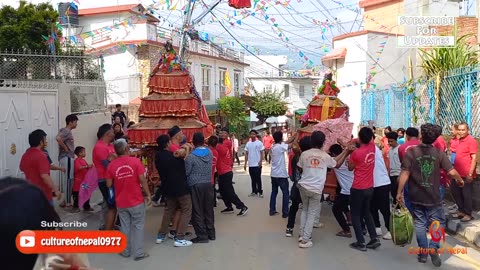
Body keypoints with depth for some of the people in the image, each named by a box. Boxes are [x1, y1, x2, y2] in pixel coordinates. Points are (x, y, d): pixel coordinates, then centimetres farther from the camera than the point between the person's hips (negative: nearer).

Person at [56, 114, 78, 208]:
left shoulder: (66, 131, 16)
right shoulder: (66, 131, -14)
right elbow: (58, 138, -31)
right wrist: (65, 148, -20)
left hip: (67, 157, 10)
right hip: (67, 158, -10)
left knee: (66, 179, 13)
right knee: (68, 180, -5)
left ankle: (66, 200, 20)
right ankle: (68, 202, 0)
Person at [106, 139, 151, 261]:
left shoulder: (111, 165, -5)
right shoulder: (135, 161, -12)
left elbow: (109, 185, 0)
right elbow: (142, 180, -12)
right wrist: (148, 195, -2)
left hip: (121, 202, 3)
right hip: (137, 201, -3)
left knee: (124, 226, 15)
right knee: (138, 226, 8)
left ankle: (125, 251, 25)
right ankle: (138, 253, 11)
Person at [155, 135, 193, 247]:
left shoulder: (158, 156, 1)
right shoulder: (173, 156, -20)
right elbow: (184, 167, -11)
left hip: (168, 187, 7)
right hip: (180, 187, -7)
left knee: (169, 210, 23)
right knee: (186, 211, 4)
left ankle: (161, 235, 25)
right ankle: (179, 238, 0)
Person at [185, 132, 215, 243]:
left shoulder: (191, 156, -14)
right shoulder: (209, 152, 1)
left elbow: (186, 172, -10)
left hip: (196, 186, -5)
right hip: (208, 184, 5)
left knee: (198, 211, 4)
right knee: (209, 209, 14)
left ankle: (202, 235, 8)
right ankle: (211, 233, 23)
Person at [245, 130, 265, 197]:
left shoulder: (259, 143, -5)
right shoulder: (248, 144, 7)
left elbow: (261, 153, -5)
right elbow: (246, 154, 10)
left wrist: (260, 161, -15)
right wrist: (245, 163, 7)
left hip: (257, 164, -4)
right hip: (250, 164, 4)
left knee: (258, 178, -1)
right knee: (253, 179, 11)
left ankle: (260, 192, 8)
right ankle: (254, 191, 20)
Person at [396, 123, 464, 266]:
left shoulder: (411, 152, -10)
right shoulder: (439, 153, -7)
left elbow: (405, 174, -13)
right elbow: (452, 172, -6)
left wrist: (399, 192, -7)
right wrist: (460, 180, 16)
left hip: (416, 196, 1)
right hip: (433, 196, 0)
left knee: (420, 223, 12)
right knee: (438, 222, 14)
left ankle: (423, 252, 16)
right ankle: (433, 247, -4)